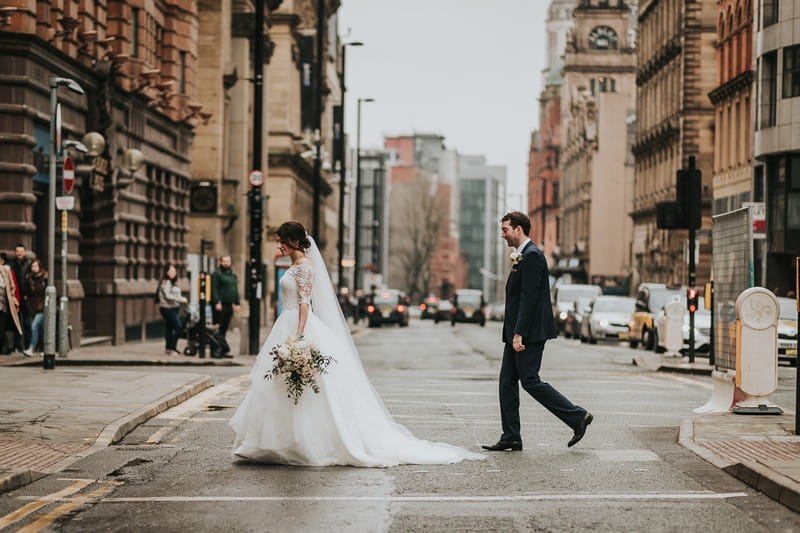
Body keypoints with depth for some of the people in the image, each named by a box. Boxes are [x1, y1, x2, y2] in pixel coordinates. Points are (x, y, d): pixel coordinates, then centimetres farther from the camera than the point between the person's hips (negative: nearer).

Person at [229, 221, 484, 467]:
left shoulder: (304, 266, -12)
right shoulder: (295, 266, 17)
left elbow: (305, 303, -19)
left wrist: (298, 337, -26)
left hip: (302, 328, -10)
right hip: (289, 326, 10)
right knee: (283, 392, 9)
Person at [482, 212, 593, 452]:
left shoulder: (531, 256, -15)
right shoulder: (522, 256, 18)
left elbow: (529, 297, -21)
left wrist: (519, 333, -24)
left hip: (529, 333, -10)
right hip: (516, 332, 10)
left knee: (530, 381, -8)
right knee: (507, 382, 7)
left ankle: (577, 416, 0)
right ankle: (511, 437, 9)